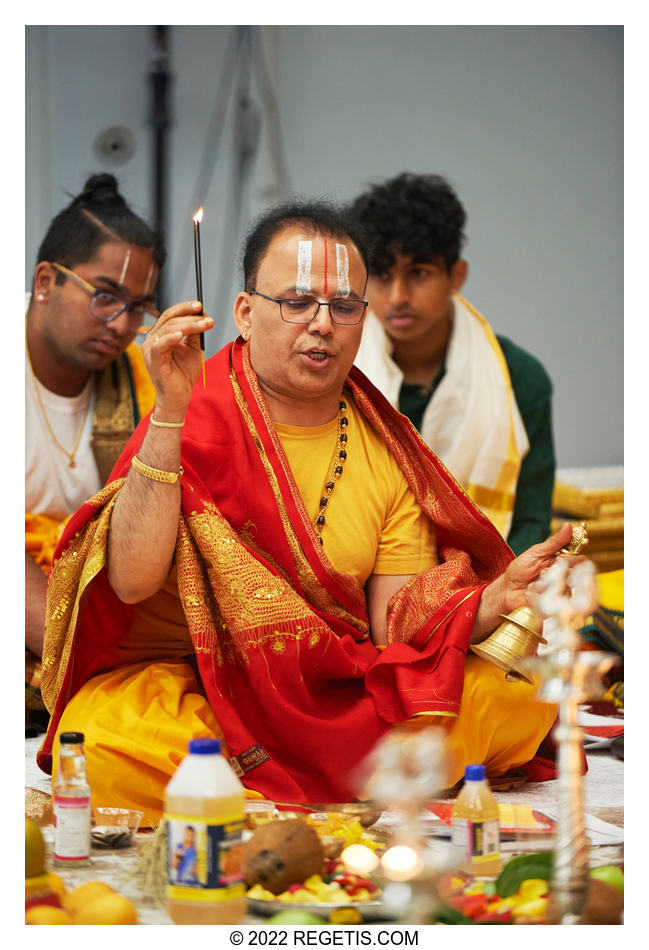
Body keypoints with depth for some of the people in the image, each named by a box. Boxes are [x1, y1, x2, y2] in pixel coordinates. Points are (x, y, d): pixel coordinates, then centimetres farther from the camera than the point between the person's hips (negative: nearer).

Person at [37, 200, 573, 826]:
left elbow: (399, 629, -1)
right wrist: (171, 414, -28)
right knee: (104, 748, -36)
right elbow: (131, 581, -22)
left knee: (507, 702, -15)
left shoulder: (386, 452, 4)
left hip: (336, 688, 4)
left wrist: (497, 600, -21)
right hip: (173, 678, -4)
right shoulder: (198, 419, -8)